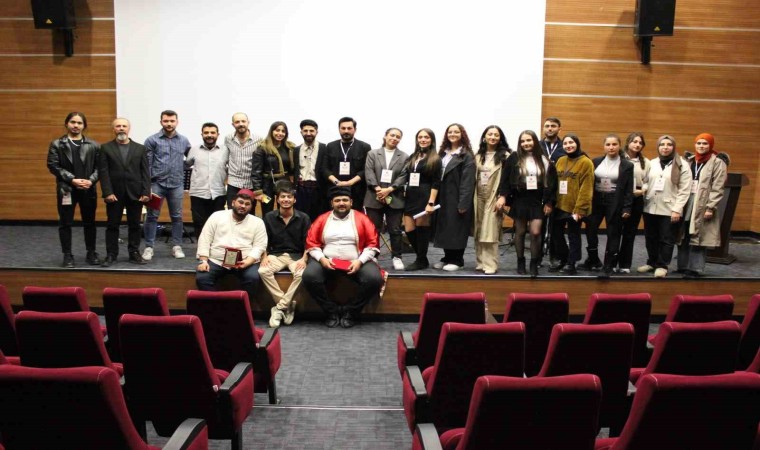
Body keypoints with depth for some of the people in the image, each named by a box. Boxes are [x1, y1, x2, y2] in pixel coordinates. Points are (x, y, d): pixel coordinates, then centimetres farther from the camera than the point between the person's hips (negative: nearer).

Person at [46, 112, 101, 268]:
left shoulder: (93, 145, 5)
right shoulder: (57, 144, 2)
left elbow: (99, 166, 3)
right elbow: (53, 166, -5)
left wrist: (91, 180, -14)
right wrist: (72, 180, -15)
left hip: (88, 189, 1)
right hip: (66, 189, -1)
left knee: (89, 223, 9)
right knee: (65, 223, 4)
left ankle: (91, 253, 21)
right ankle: (67, 255, 14)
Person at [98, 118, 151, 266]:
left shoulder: (140, 148, 7)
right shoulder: (106, 148, 4)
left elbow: (145, 172, 3)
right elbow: (103, 172, -2)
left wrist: (146, 192, -6)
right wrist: (107, 193, -12)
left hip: (135, 193, 1)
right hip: (114, 194, -1)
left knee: (134, 225, 6)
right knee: (112, 225, 4)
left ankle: (134, 253, 15)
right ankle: (111, 255, 11)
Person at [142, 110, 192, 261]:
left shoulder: (184, 141, 6)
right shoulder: (152, 140, -2)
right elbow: (146, 165, -3)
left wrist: (180, 170, 4)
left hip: (177, 185, 2)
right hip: (157, 184, -2)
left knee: (177, 217, 7)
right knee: (152, 217, 2)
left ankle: (177, 246, 16)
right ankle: (149, 247, 10)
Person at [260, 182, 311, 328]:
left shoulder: (303, 218, 3)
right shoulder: (269, 217, 7)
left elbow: (308, 243, 0)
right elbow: (265, 241, 9)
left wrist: (304, 259, -15)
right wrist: (265, 256, -8)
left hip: (297, 255, -1)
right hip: (276, 254, 2)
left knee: (301, 273, -35)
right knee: (263, 271, -30)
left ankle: (280, 307, -21)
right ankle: (288, 305, -20)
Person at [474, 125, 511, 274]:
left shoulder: (505, 156, -4)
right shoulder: (479, 155, 13)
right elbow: (474, 177, 12)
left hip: (494, 198, -5)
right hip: (478, 197, 5)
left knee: (490, 232, -7)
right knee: (479, 232, 7)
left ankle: (490, 264, -1)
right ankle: (480, 262, 15)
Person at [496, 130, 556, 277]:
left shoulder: (544, 161, 3)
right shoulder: (514, 158, -1)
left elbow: (551, 182, 6)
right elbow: (505, 179, -2)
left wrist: (549, 202, 1)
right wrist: (502, 196, -12)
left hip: (537, 201, 0)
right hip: (519, 200, 0)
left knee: (535, 233, -7)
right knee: (520, 232, 8)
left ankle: (534, 264, 6)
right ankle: (520, 262, 21)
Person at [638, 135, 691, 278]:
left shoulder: (682, 165, -3)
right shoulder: (652, 164, 11)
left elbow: (684, 190, -7)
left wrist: (677, 209, -13)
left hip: (669, 210, -4)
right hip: (650, 208, 4)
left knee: (666, 240, 2)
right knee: (651, 239, 12)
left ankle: (662, 266, 13)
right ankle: (652, 263, 26)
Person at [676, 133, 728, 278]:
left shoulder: (718, 163, -3)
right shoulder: (689, 161, 13)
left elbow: (717, 188, -8)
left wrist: (710, 207, -15)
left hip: (703, 205, -5)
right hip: (686, 203, 5)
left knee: (698, 238, -3)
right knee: (683, 237, 7)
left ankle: (695, 268, 2)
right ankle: (683, 266, 17)